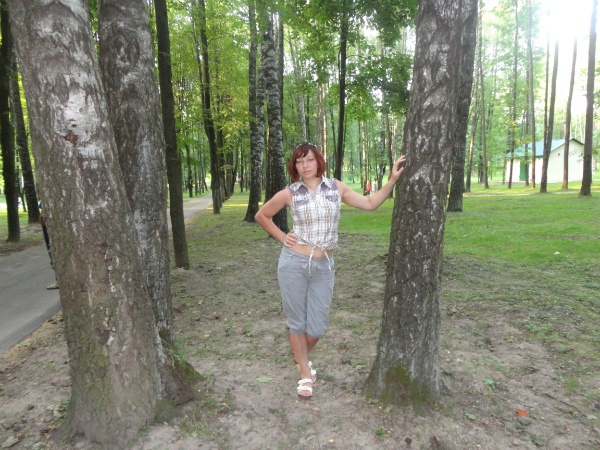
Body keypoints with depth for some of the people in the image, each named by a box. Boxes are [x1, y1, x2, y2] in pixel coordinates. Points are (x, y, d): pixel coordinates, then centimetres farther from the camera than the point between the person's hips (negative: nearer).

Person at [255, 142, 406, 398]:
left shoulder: (336, 188, 4)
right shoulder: (289, 194, -2)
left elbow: (370, 204, 6)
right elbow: (261, 216, 11)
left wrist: (393, 179, -1)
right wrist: (281, 237, 1)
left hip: (324, 267, 2)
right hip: (294, 263, -2)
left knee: (317, 327, 8)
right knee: (297, 323, 9)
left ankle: (300, 355, 43)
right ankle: (305, 373, 33)